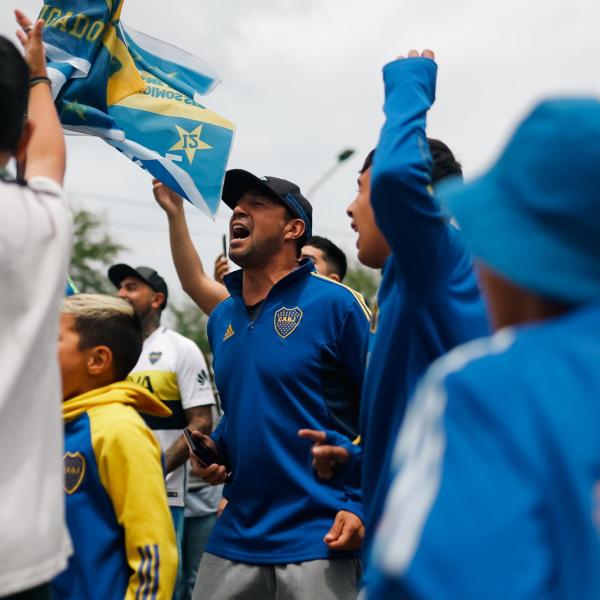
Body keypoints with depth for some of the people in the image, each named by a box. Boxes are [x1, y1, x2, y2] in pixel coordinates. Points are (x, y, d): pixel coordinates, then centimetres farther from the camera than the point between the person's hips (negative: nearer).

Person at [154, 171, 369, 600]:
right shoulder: (222, 318, 12)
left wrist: (363, 505, -15)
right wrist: (215, 448, 6)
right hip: (236, 537, 6)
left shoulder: (335, 303, -8)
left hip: (319, 541, -6)